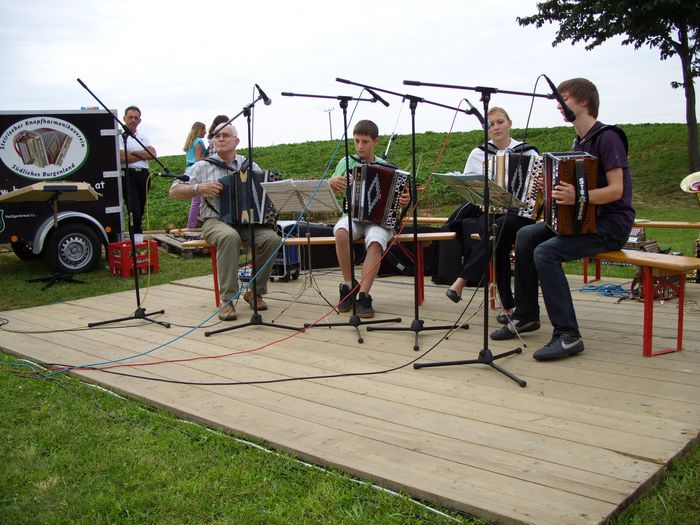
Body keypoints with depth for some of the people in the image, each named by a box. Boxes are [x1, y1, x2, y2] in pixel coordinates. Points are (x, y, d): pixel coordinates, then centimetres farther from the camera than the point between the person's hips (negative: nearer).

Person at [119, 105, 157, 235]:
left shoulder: (143, 137, 19)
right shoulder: (120, 136, 0)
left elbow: (153, 154, 4)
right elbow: (121, 157, -14)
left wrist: (133, 153, -8)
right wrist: (143, 155, -1)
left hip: (143, 175, 6)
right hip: (128, 175, -6)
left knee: (141, 210, 9)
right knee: (134, 211, -12)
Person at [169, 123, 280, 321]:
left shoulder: (250, 166, 14)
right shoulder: (203, 166, 7)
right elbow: (174, 191, 3)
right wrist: (199, 188, -13)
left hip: (248, 221, 3)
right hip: (216, 221, -2)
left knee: (271, 238, -28)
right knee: (229, 236, -38)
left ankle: (255, 292, -6)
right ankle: (228, 300, -29)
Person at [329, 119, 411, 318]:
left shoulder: (386, 168, 9)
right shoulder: (346, 162, 10)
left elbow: (393, 199, 10)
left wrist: (404, 201, -13)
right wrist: (332, 181, -12)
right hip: (352, 216, 1)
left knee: (375, 241, -35)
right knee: (341, 232, -35)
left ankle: (363, 296, -32)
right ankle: (348, 285, -18)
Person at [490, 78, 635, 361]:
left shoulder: (607, 137, -12)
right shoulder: (580, 141, 16)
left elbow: (616, 190, -21)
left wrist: (578, 197, -35)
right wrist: (553, 189, 2)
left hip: (612, 223, -9)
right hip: (584, 218, 9)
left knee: (546, 252, -26)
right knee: (526, 236, 1)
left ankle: (568, 336, -23)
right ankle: (526, 316, 9)